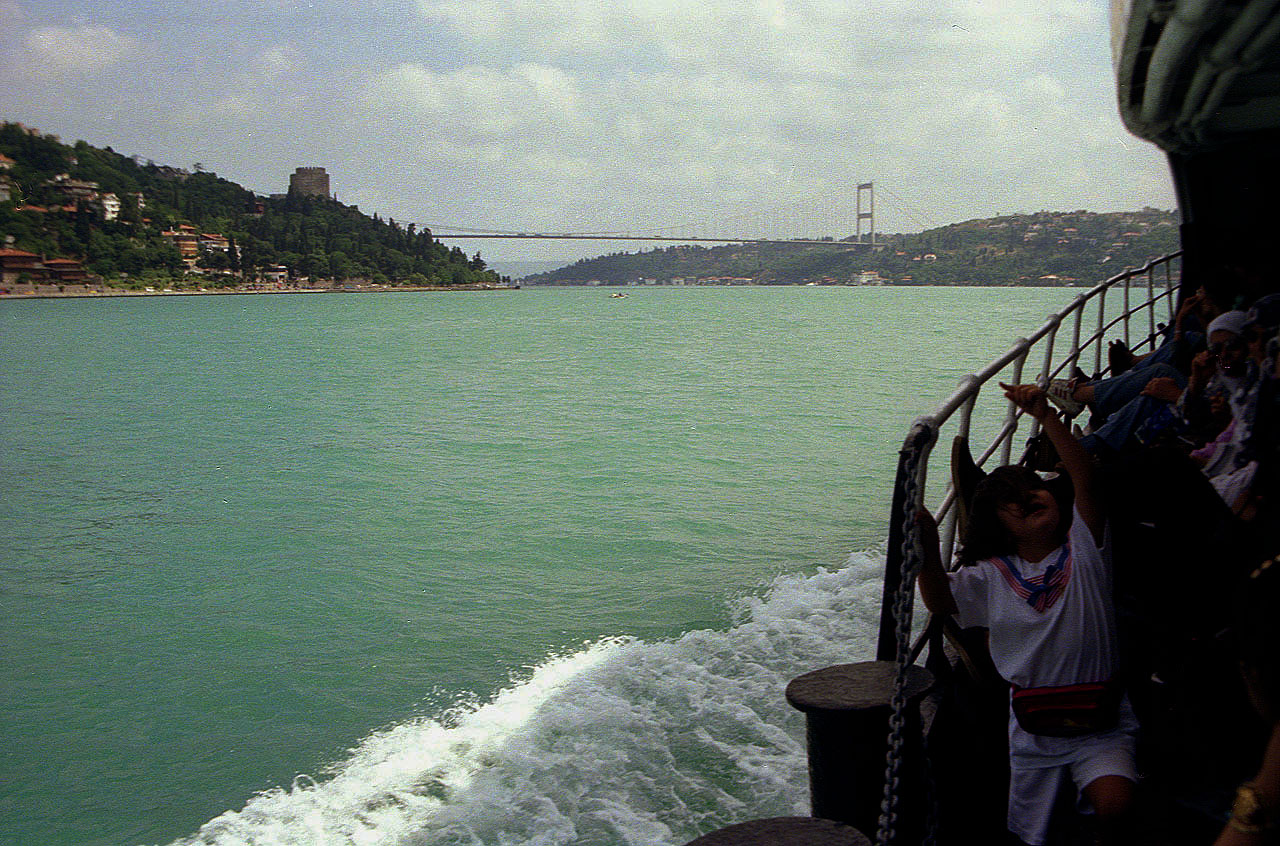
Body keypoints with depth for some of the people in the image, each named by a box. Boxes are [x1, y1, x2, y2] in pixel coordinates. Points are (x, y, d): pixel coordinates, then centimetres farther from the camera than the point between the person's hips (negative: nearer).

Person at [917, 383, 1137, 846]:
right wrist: (928, 550, -25)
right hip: (1033, 732, 3)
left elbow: (1085, 476, -16)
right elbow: (939, 601, -8)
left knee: (1114, 808, -25)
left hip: (1101, 724, -2)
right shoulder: (992, 576, 3)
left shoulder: (1082, 550, -3)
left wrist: (1044, 414, -23)